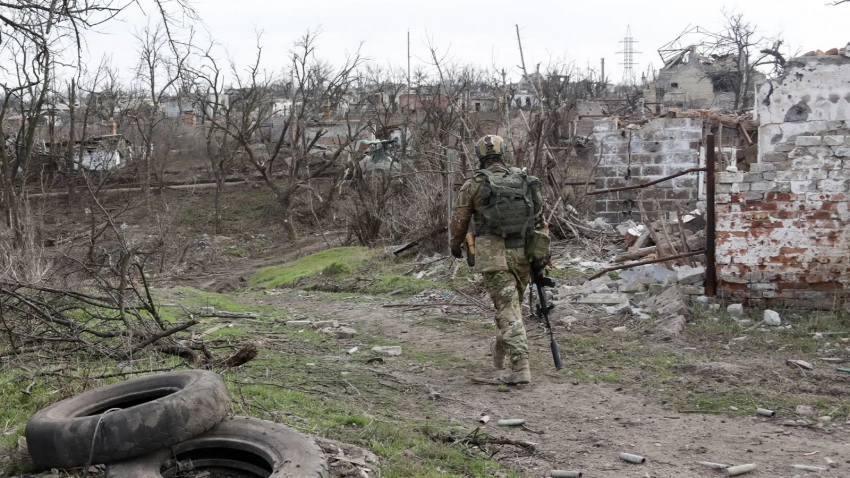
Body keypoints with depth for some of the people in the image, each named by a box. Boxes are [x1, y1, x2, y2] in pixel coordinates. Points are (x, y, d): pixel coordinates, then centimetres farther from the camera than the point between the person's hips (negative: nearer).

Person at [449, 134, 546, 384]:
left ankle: (520, 366, -10)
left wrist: (455, 246, 24)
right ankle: (500, 348, 41)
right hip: (523, 254, 4)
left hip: (494, 256, -4)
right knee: (512, 303, 21)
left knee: (508, 309, -4)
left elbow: (459, 221, 5)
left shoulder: (474, 184, -3)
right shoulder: (525, 180, 9)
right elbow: (540, 218, 9)